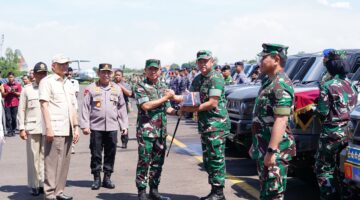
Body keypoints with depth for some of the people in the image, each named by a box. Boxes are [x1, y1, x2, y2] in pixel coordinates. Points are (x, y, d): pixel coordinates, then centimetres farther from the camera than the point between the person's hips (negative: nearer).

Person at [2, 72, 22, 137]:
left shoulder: (18, 85, 7)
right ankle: (9, 131, -3)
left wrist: (14, 92, -11)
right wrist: (7, 92, -10)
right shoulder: (5, 85, 9)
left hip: (15, 104, 0)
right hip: (7, 104, 0)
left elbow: (20, 94, 6)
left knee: (14, 118, -1)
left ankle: (13, 131, 7)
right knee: (8, 118, -6)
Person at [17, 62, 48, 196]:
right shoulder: (27, 89, 6)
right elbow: (21, 110, 6)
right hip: (32, 128, -1)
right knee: (33, 157, 1)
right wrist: (21, 128, 1)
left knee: (45, 156, 2)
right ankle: (34, 186, 10)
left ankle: (43, 184, 11)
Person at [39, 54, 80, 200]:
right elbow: (44, 105, -8)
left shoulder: (68, 84, 20)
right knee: (52, 163, -6)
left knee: (64, 162, 9)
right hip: (54, 130, -7)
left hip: (67, 130, 7)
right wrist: (48, 127, -15)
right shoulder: (47, 81, -2)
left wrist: (76, 127, 15)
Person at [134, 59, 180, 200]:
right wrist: (165, 97, -12)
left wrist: (177, 112, -2)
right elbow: (146, 105, -17)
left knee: (158, 161, 9)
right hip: (146, 130, -6)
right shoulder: (140, 87, -4)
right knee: (144, 161, -3)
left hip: (161, 131, 6)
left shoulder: (164, 87, 15)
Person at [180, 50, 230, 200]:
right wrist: (175, 97, -6)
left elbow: (213, 103, -19)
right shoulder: (197, 79, 14)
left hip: (217, 123, -9)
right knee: (207, 158, 13)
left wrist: (192, 109, -19)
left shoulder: (215, 78, -12)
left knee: (216, 157, -6)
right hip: (204, 124, 9)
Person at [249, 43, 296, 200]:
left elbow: (281, 120, -25)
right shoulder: (268, 82, 15)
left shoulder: (281, 85, -18)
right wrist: (256, 145, 23)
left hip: (275, 151, -10)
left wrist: (271, 151, -29)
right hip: (263, 148, 10)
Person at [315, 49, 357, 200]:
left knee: (324, 169, 3)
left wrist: (314, 109, 5)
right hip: (349, 132, 7)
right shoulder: (351, 84, 7)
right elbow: (354, 107, 13)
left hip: (332, 134, -7)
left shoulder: (327, 86, -13)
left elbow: (322, 113, -15)